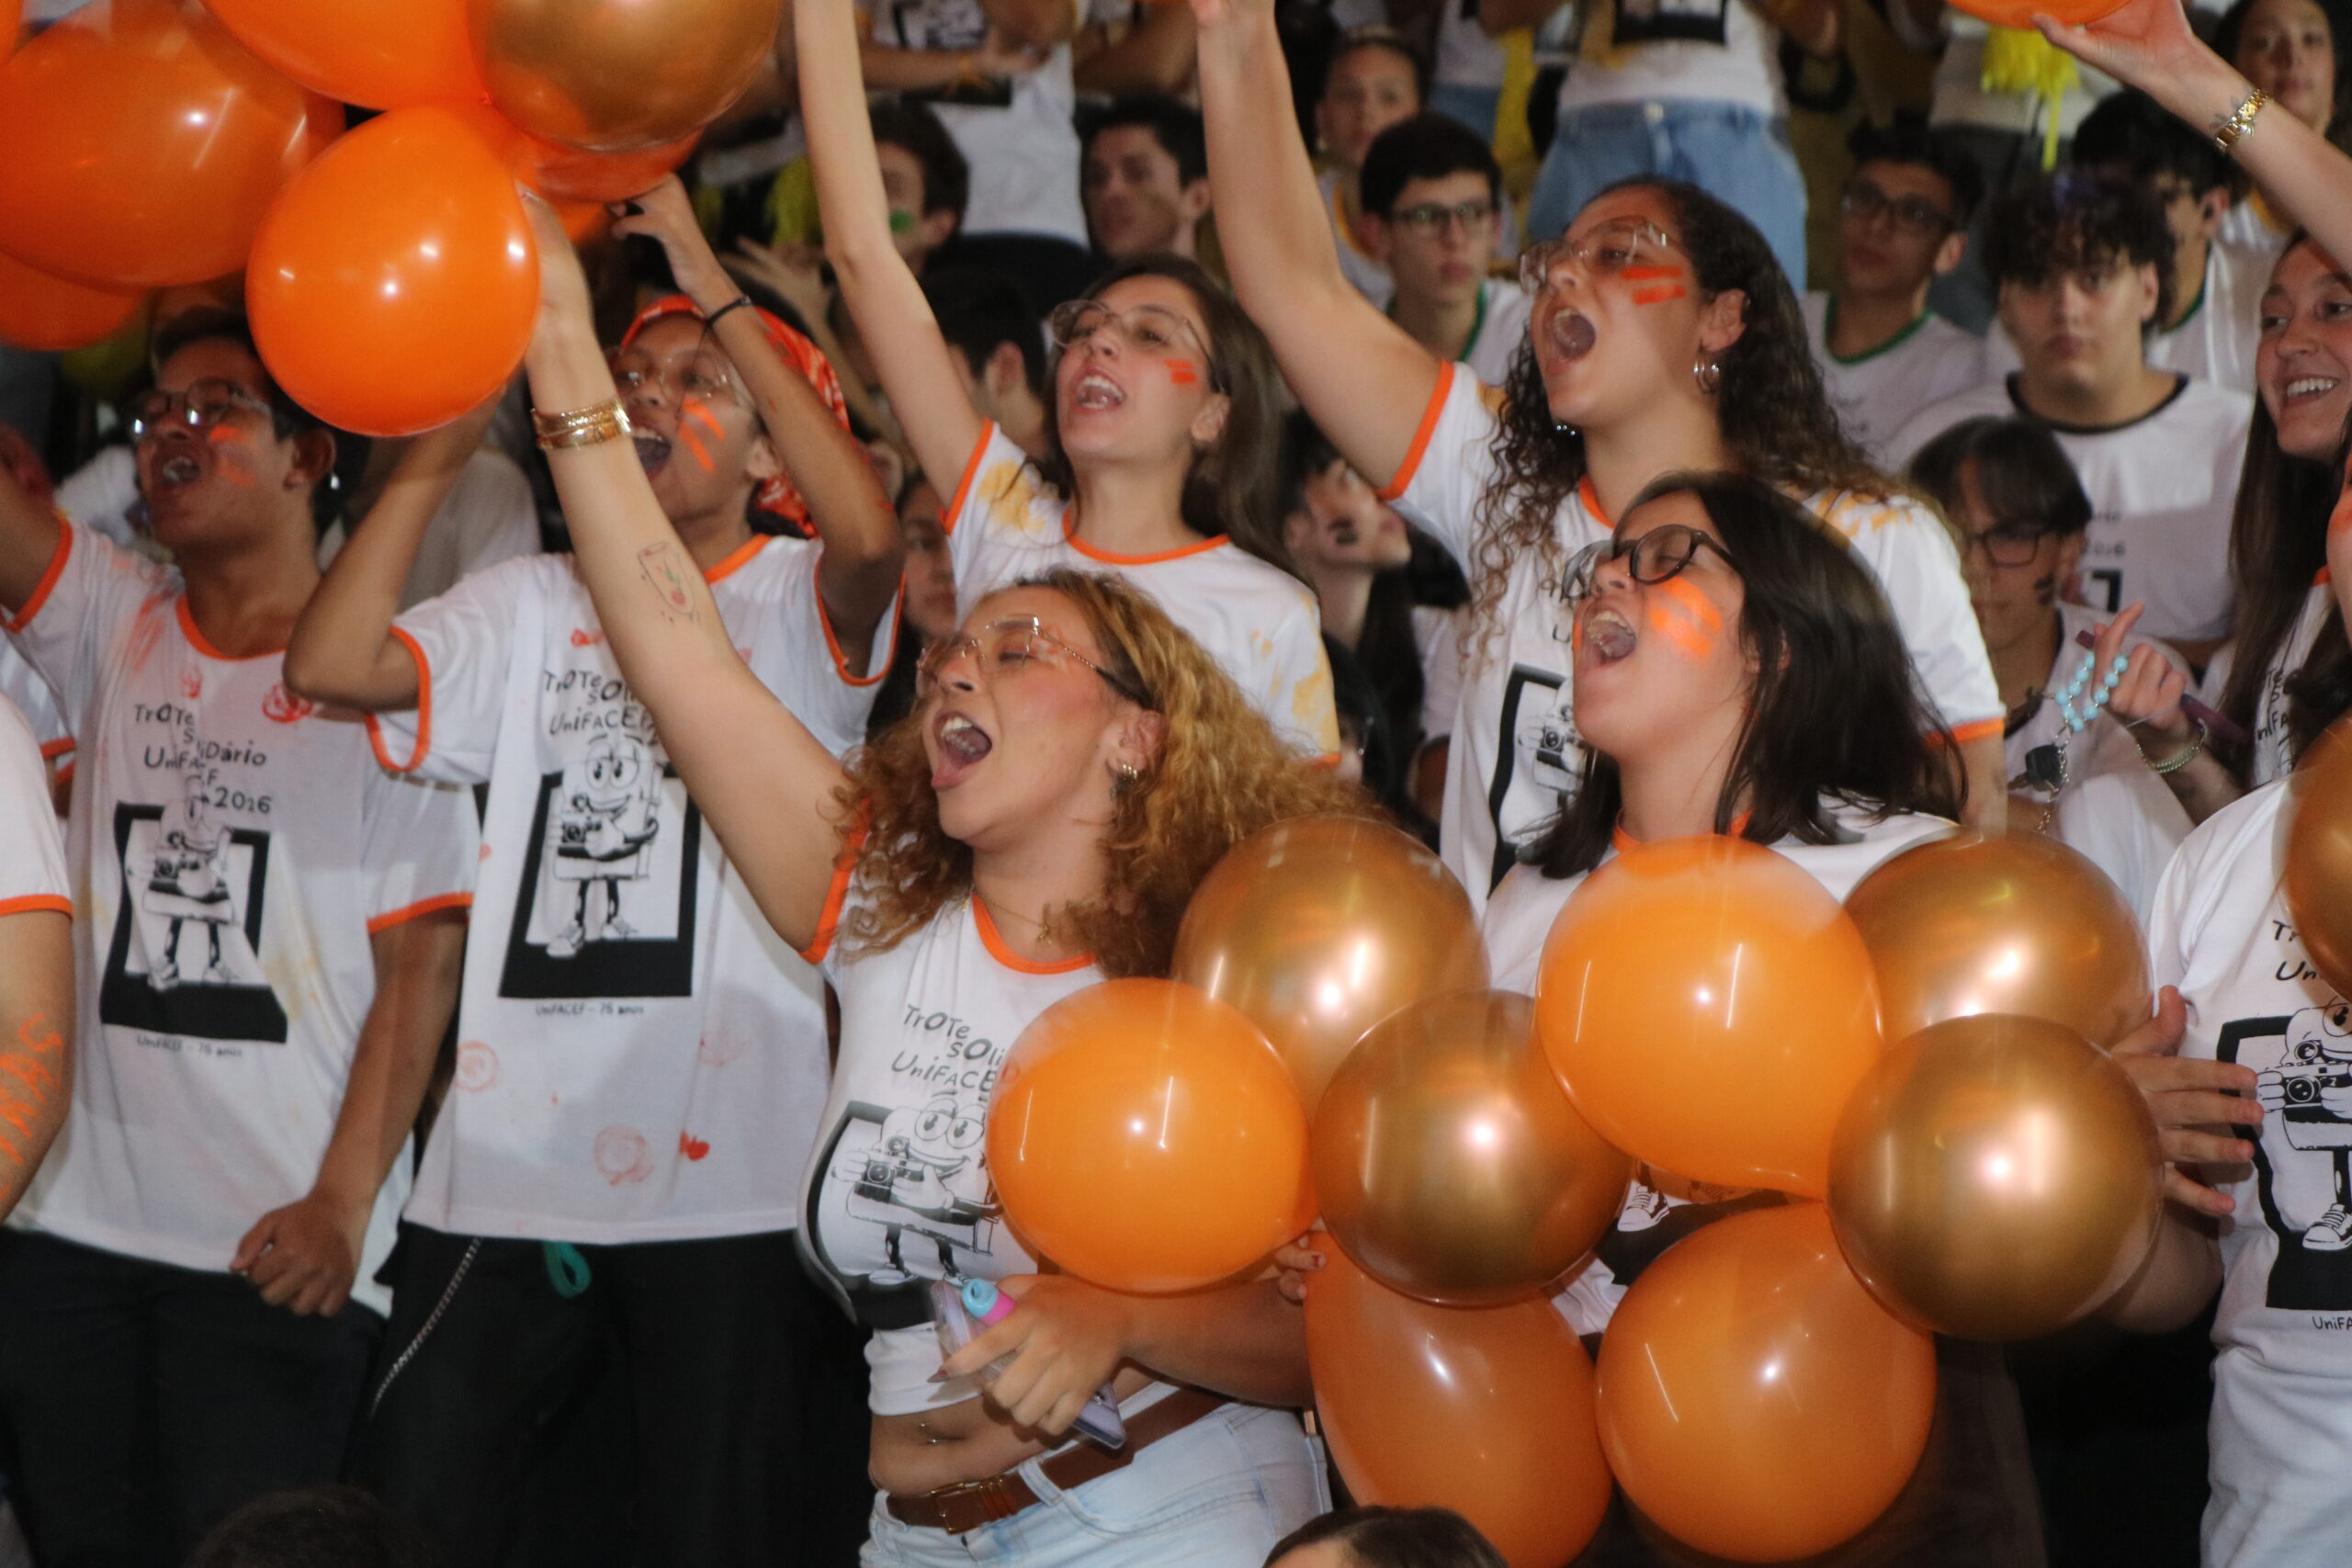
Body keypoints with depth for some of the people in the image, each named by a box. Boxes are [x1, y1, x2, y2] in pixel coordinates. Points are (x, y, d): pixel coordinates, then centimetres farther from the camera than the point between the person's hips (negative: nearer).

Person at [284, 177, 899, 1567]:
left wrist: (707, 283, -14)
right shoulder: (534, 604, 16)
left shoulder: (800, 603, 5)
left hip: (729, 1177, -3)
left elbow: (871, 535, -20)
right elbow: (333, 662, 1)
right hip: (505, 1172, 4)